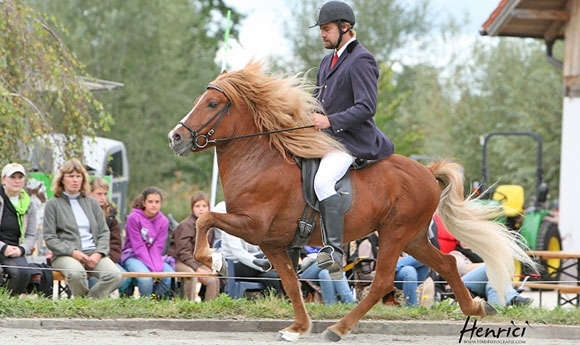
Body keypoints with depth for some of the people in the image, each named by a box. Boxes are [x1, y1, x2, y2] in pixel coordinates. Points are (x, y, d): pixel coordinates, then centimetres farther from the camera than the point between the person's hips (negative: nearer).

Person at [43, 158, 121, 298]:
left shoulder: (91, 203, 20)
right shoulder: (53, 204, 9)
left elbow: (104, 232, 15)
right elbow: (49, 238, 1)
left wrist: (98, 253, -5)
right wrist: (72, 252, -13)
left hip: (94, 253, 4)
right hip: (65, 255, -4)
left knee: (114, 275, -27)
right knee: (76, 273, -39)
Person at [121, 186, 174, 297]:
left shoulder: (163, 221, 2)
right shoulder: (134, 218, -12)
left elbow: (157, 248, -3)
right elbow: (138, 247, -15)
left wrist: (158, 267, -21)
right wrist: (152, 268, -22)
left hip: (153, 257, 5)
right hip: (132, 256, -5)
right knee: (146, 278, -35)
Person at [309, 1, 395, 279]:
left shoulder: (360, 60, -10)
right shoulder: (329, 61, 19)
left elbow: (366, 108, -19)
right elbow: (318, 98, 30)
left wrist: (330, 121, -27)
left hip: (352, 139, -11)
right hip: (326, 139, 11)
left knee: (323, 181, -31)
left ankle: (333, 250, -34)